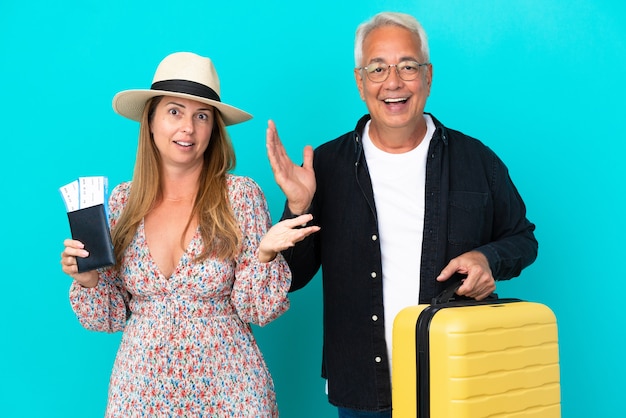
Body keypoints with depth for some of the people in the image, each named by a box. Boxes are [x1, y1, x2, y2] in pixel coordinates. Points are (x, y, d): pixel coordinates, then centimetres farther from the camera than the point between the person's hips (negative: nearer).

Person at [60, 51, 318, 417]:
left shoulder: (240, 195, -9)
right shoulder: (123, 201, -2)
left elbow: (256, 310, -8)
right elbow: (110, 318, 4)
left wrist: (265, 254, -23)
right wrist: (88, 281, -13)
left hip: (226, 388, -2)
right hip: (141, 387, 2)